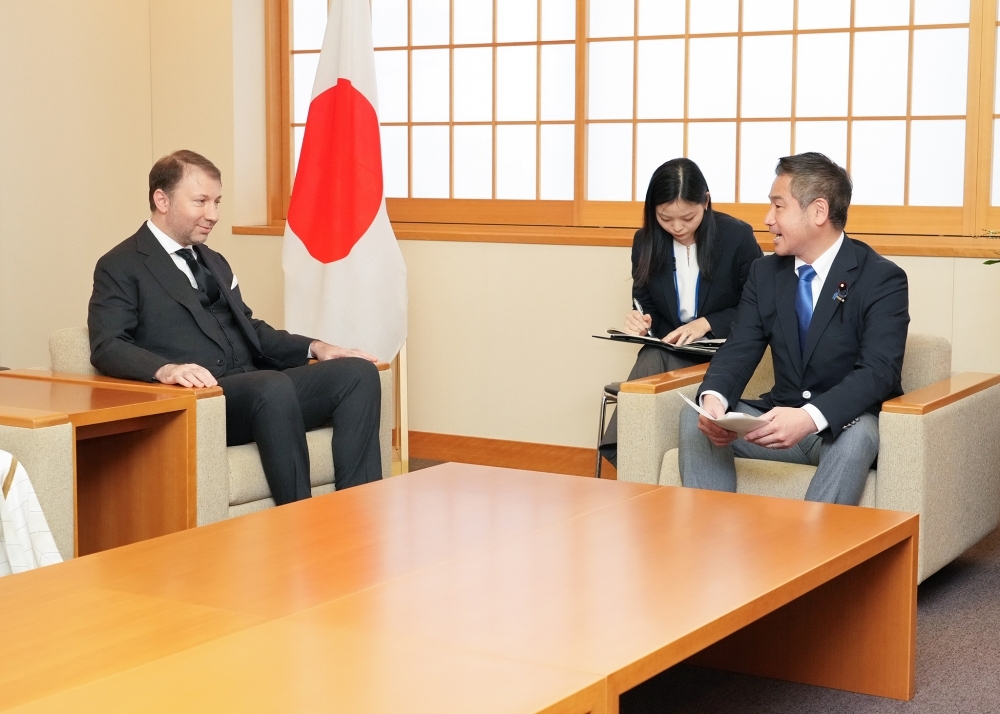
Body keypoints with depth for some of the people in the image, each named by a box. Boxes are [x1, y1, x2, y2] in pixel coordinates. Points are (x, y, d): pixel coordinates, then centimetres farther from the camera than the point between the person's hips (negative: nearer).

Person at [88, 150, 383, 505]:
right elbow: (106, 347, -9)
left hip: (256, 390, 8)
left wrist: (313, 347, 13)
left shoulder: (214, 262, 28)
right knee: (274, 386, -37)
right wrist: (165, 369, -29)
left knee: (358, 372, -14)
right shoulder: (120, 268, 3)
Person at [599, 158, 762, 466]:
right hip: (663, 348, 3)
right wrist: (640, 322, -10)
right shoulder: (646, 241, 4)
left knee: (652, 366, -32)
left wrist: (707, 323, -16)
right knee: (649, 363, -33)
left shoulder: (738, 237, -6)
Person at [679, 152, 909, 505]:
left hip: (847, 423, -5)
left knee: (855, 436, -37)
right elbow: (739, 351, 1)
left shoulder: (882, 278, -10)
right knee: (696, 417, -17)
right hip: (782, 416, 5)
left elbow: (878, 371, -23)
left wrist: (810, 417, -40)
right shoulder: (765, 272, 7)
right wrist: (713, 399, -24)